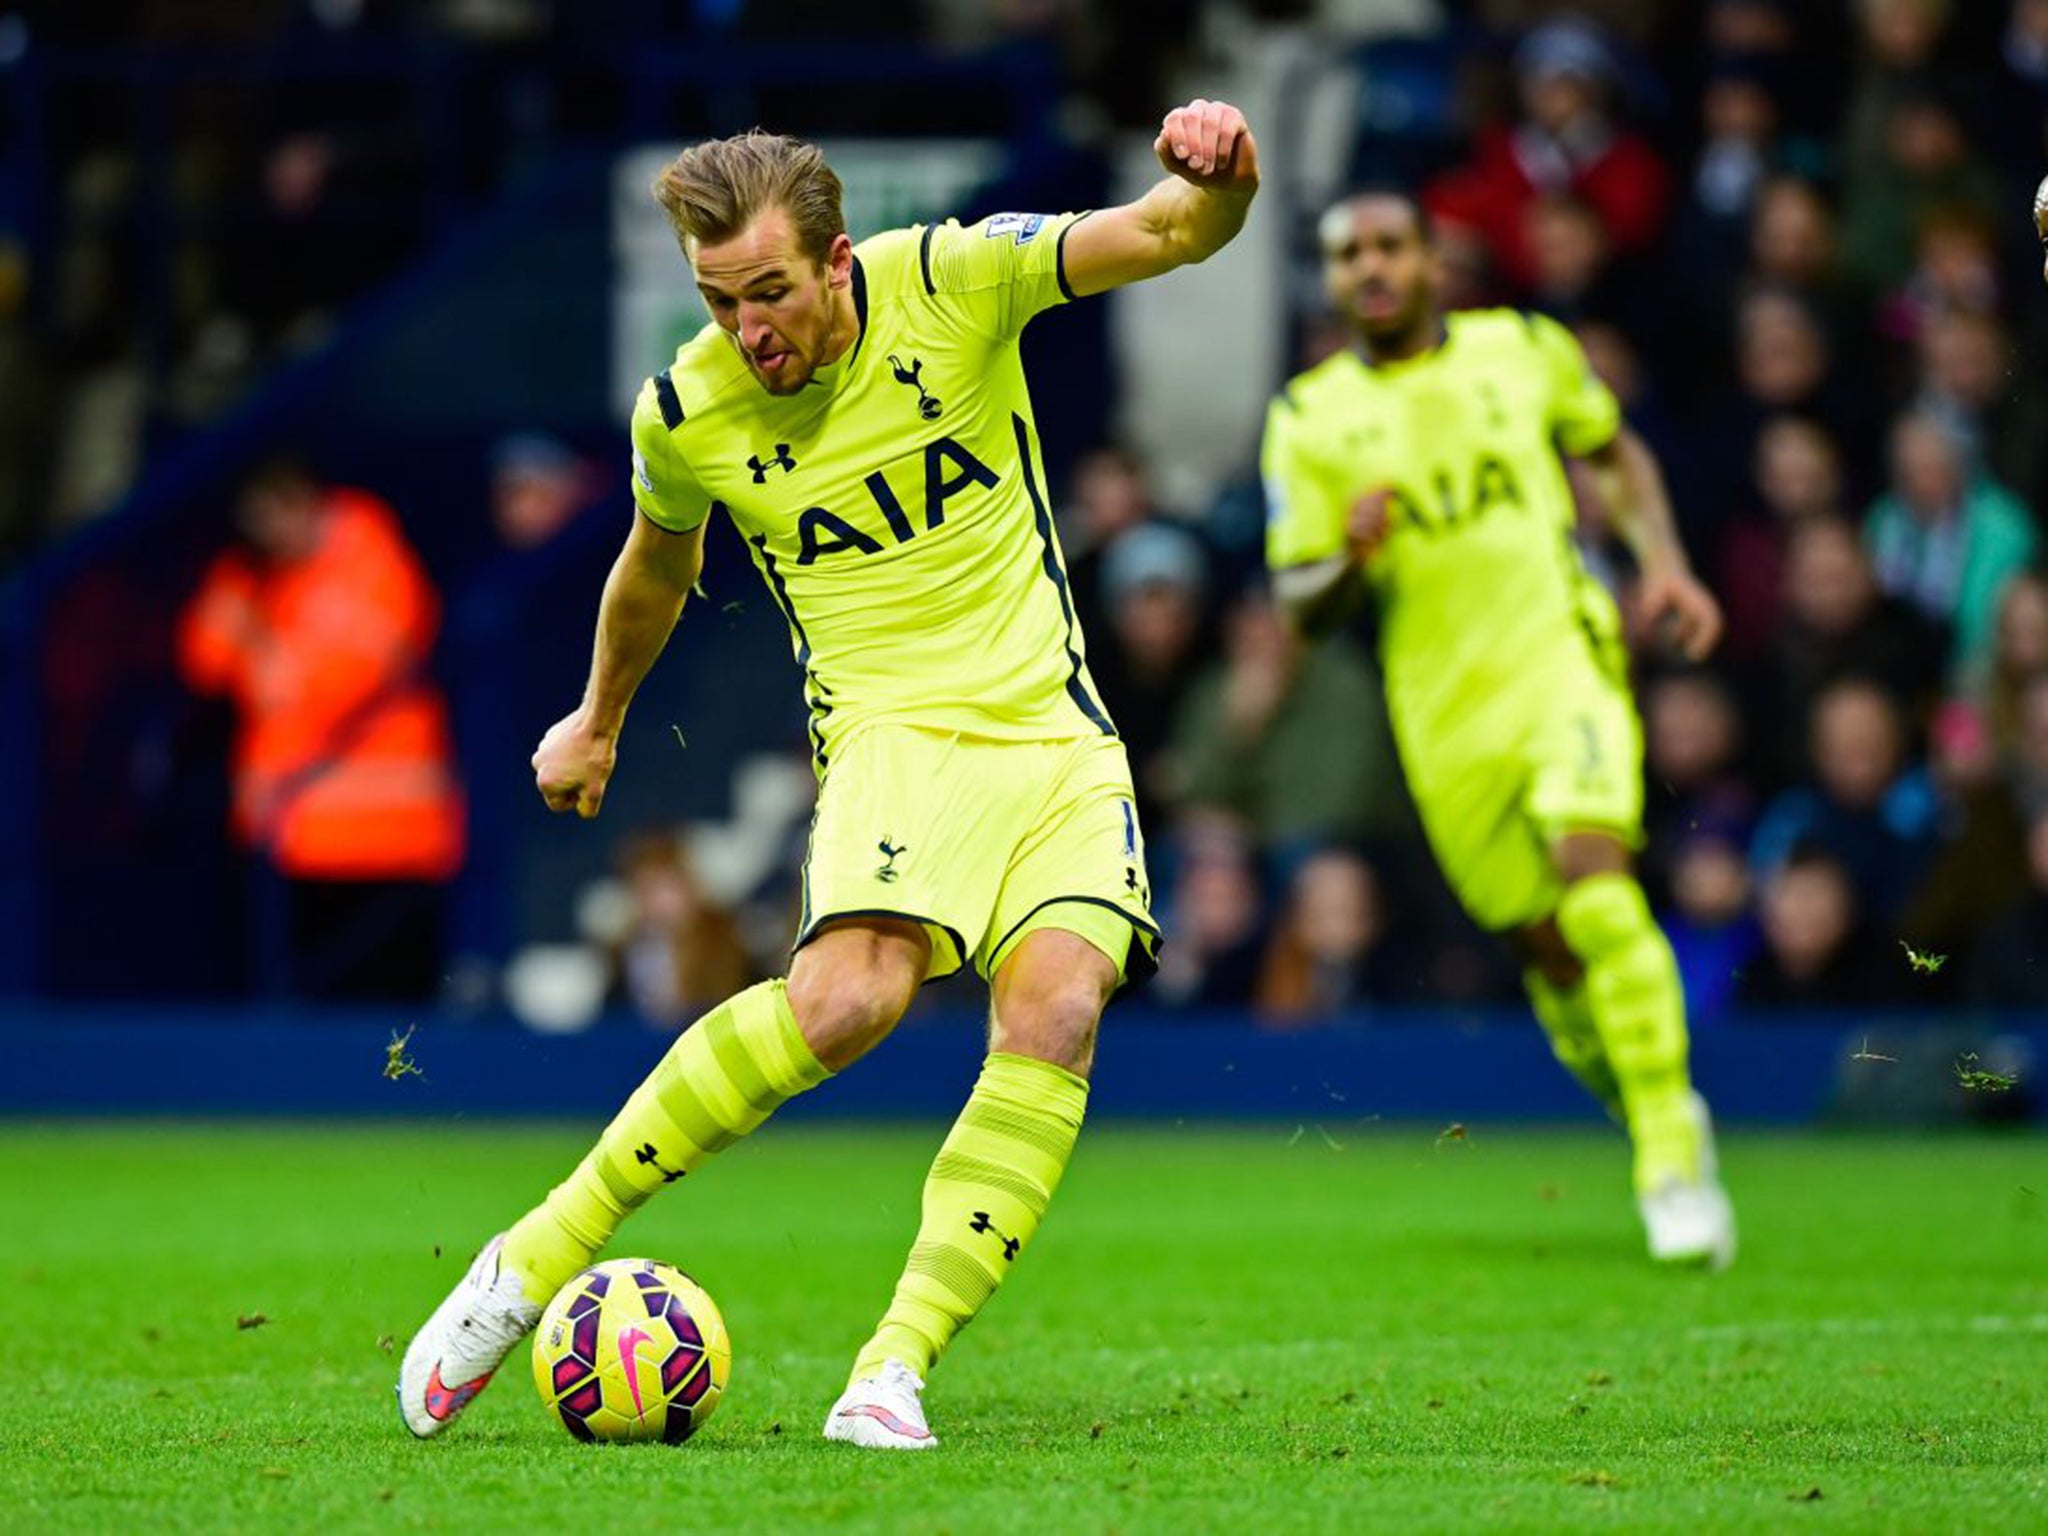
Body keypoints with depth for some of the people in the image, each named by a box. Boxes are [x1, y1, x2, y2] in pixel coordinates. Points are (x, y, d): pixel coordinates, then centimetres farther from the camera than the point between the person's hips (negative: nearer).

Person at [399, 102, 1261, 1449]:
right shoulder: (686, 413, -2)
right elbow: (658, 569, 20)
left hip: (1054, 729, 2)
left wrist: (1218, 182, -32)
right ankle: (536, 1260, -18)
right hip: (896, 724, -2)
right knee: (848, 998, -31)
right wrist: (599, 720, 36)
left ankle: (894, 1373, -24)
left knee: (1058, 1007, -25)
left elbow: (1175, 234, -8)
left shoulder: (951, 280, -5)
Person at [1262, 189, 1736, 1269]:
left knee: (1593, 875, -24)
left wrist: (1664, 562, 8)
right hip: (1447, 710, 1)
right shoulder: (1309, 419, 4)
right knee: (1548, 951, 2)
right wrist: (1351, 559, -17)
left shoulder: (1525, 350, 6)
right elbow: (1301, 607, 5)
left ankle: (1672, 1161, -22)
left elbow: (1613, 453, 23)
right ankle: (1650, 1107, 30)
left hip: (1563, 653, -1)